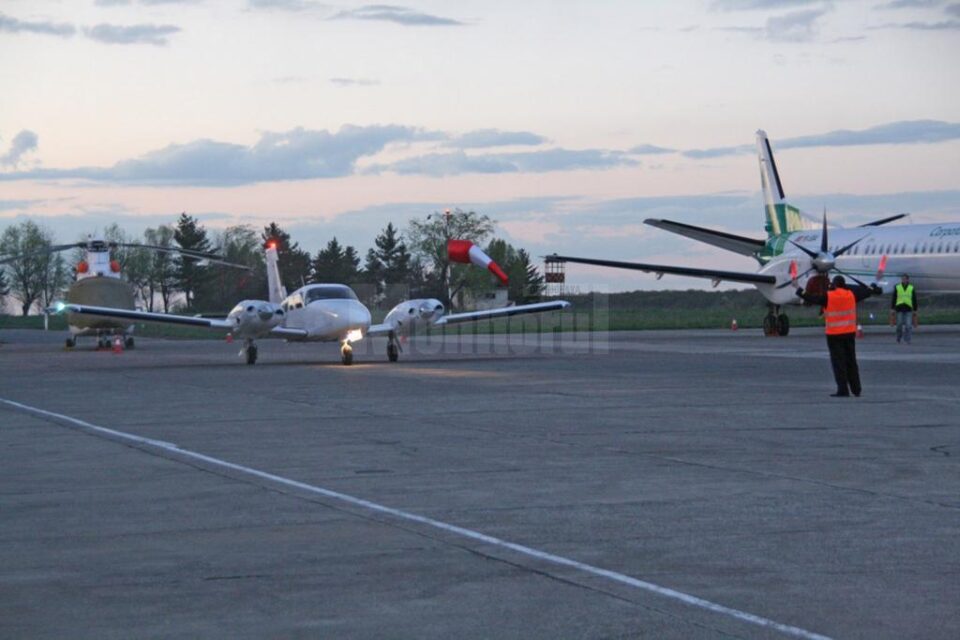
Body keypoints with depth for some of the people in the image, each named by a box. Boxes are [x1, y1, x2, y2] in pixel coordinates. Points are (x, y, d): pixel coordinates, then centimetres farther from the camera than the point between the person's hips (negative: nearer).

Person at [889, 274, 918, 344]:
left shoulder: (912, 288, 10)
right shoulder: (897, 288, 9)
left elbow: (914, 300, 12)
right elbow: (893, 299, 10)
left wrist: (915, 310, 9)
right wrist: (892, 309, 5)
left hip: (908, 309, 0)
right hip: (899, 308, 0)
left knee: (908, 325, -10)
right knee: (899, 325, 1)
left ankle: (907, 340, -6)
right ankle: (898, 340, 14)